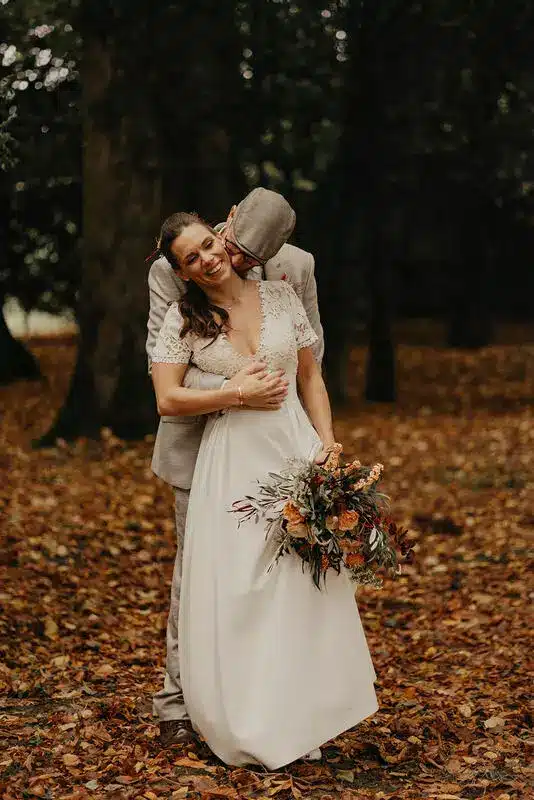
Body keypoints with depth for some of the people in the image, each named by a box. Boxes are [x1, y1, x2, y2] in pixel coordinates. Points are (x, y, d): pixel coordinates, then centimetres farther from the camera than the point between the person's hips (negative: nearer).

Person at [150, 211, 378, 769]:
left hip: (297, 451, 2)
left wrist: (327, 441, -1)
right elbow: (167, 400, -5)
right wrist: (238, 396, -11)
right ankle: (247, 724, 13)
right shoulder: (183, 318, 1)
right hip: (231, 464, -2)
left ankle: (302, 714, 17)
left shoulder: (279, 295, 6)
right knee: (234, 591, -1)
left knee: (304, 586, 3)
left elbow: (310, 378, 10)